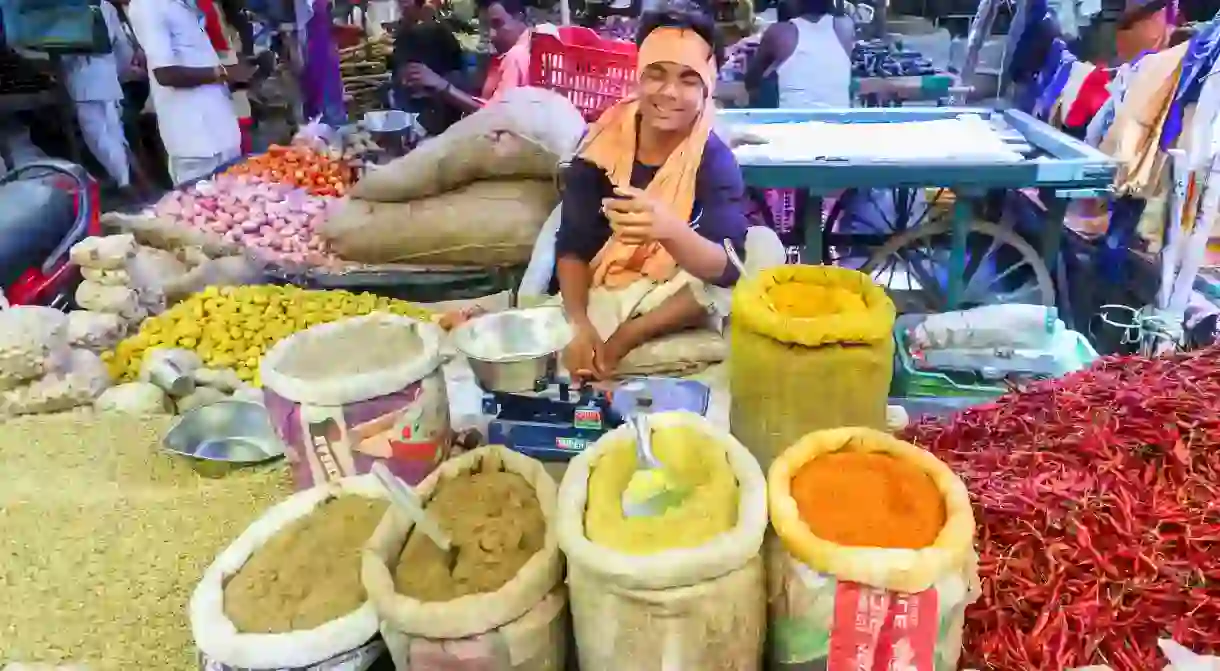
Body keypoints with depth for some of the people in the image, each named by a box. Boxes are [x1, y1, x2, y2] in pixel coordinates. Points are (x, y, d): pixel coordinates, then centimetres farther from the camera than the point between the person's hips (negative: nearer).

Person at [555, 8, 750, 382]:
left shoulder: (715, 160, -13)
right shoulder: (601, 146, -8)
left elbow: (726, 269, -25)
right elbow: (572, 247, -9)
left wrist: (669, 230, -45)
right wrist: (579, 324, -27)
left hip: (674, 306, 1)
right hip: (599, 296, 0)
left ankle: (629, 339, -17)